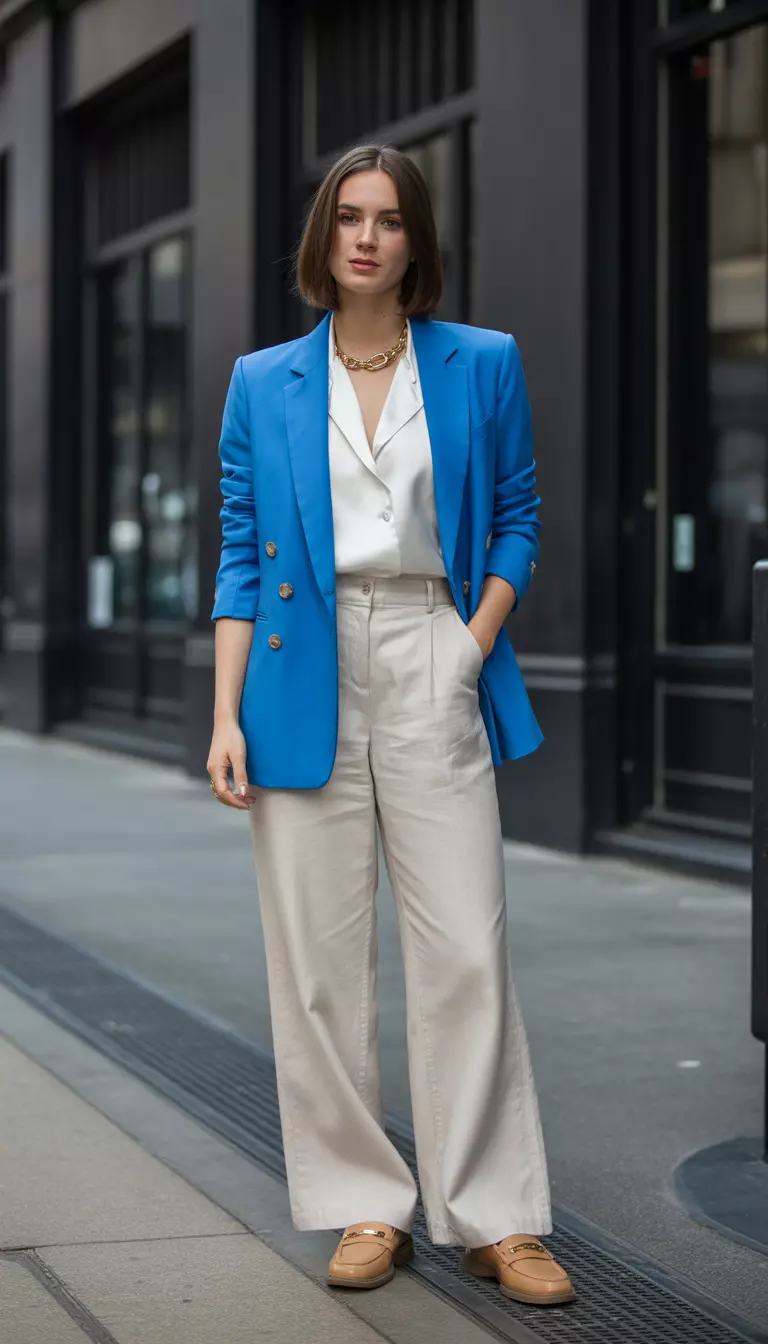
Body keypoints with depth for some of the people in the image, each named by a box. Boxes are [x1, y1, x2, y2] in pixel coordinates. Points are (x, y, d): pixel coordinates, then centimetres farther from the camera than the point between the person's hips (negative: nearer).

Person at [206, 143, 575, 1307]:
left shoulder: (482, 367, 6)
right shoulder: (263, 384, 8)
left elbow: (517, 521, 11)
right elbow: (241, 555, 6)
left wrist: (476, 643, -4)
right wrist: (227, 715, -2)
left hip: (431, 674, -1)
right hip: (303, 685, 1)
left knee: (467, 949, -5)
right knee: (320, 955, 2)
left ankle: (496, 1216, 5)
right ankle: (367, 1206, 13)